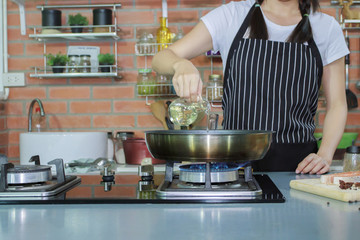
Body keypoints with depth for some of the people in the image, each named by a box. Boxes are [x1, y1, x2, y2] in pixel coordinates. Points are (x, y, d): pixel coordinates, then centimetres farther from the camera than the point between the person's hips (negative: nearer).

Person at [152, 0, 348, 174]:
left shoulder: (326, 27, 8)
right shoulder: (231, 16, 4)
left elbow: (337, 104, 11)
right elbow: (161, 58, 0)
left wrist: (324, 155, -6)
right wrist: (181, 64, -24)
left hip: (299, 162, 1)